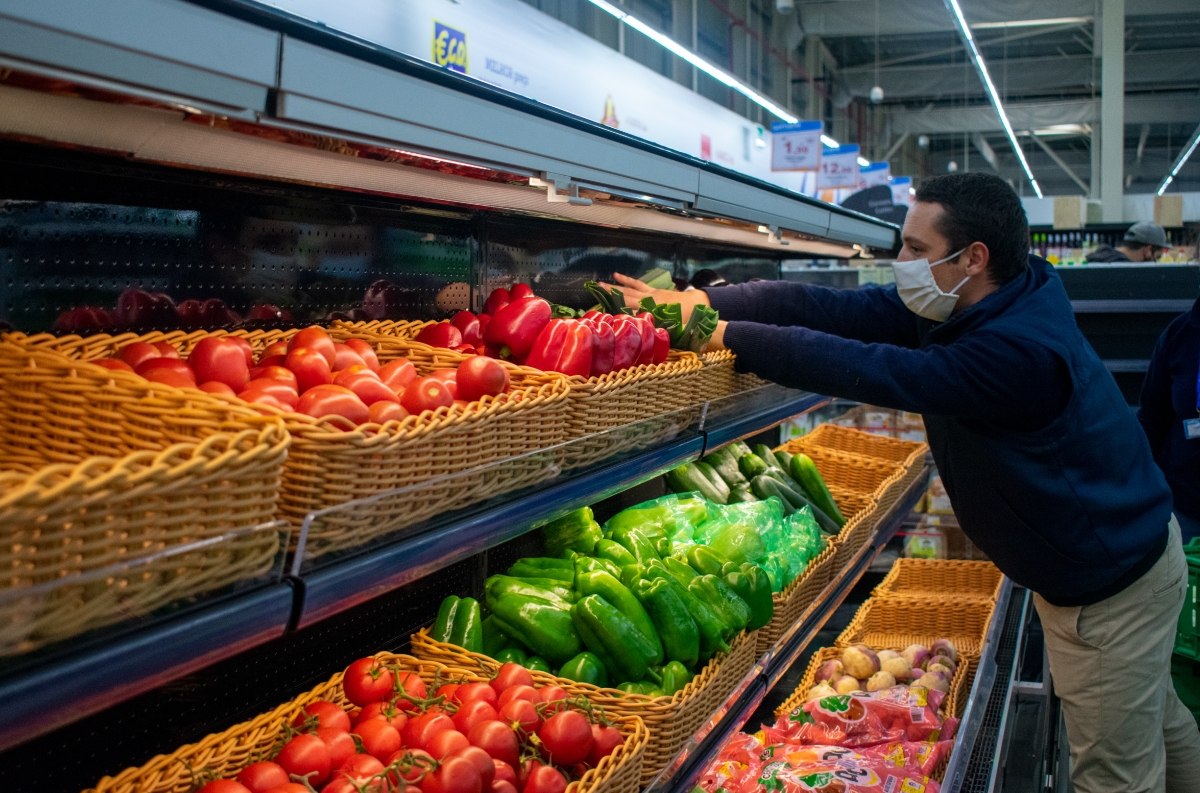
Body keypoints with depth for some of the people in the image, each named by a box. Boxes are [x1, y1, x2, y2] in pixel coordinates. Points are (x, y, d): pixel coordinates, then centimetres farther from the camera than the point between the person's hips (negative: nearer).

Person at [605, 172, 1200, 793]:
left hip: (1113, 584, -9)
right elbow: (835, 308, -13)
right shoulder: (953, 309, -6)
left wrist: (729, 335, -32)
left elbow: (870, 369, -39)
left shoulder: (1018, 350, -36)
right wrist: (697, 301, -20)